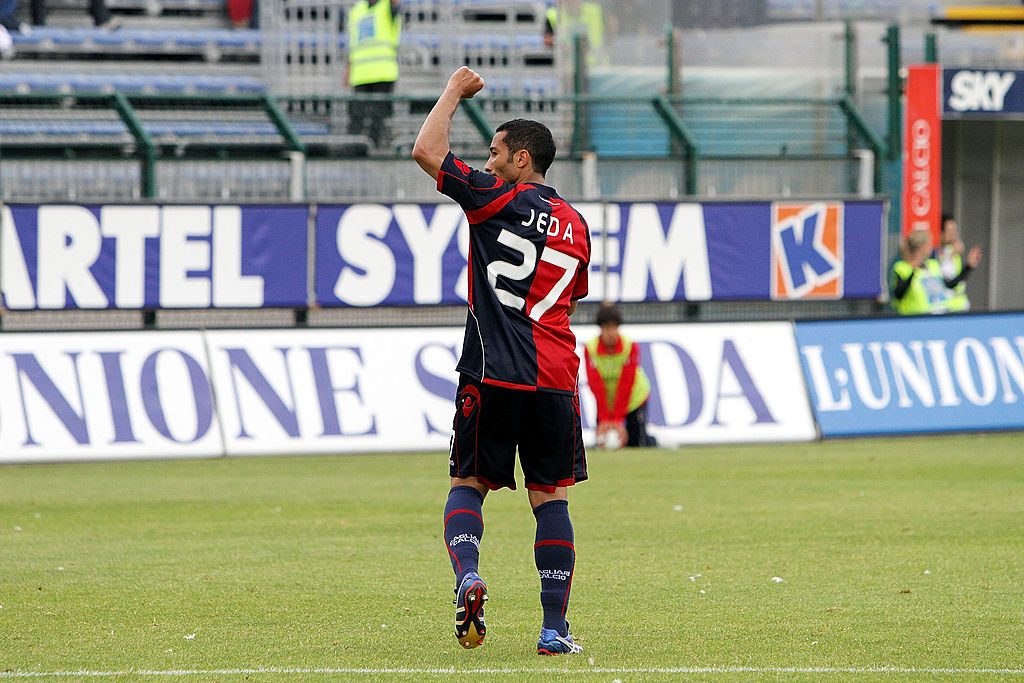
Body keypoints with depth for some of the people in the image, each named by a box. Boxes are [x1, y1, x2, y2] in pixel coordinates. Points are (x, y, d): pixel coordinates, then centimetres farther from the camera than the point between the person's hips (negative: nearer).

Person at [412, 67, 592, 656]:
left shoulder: (500, 199, -3)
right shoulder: (575, 224, 13)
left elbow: (427, 150, -3)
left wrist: (455, 91, 10)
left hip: (493, 375, -4)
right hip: (555, 376, 4)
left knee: (468, 484, 8)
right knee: (551, 496, 6)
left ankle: (467, 574, -19)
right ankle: (555, 628, 1)